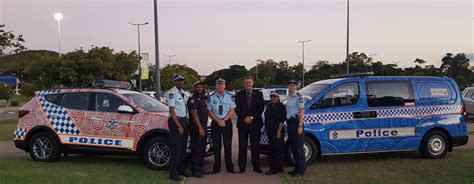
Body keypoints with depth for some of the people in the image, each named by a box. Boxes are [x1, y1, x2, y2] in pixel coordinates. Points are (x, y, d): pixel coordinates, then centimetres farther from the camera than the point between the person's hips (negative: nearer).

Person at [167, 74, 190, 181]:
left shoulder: (183, 92, 13)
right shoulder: (172, 92, -11)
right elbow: (172, 111, -15)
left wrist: (185, 123, 9)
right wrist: (179, 126, -17)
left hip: (184, 121, 8)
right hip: (175, 121, -8)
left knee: (183, 147, 14)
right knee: (176, 147, -8)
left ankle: (181, 169, 26)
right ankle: (173, 173, -1)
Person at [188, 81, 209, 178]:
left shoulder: (204, 98, 17)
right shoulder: (192, 100, -8)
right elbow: (194, 114, -16)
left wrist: (204, 127, 11)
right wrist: (200, 128, -23)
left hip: (204, 127, 8)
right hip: (196, 127, -8)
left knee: (202, 149, 12)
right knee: (196, 149, -8)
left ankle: (199, 168, 20)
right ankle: (195, 170, -3)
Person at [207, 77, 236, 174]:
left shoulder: (229, 96, 0)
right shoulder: (211, 97, 0)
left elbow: (232, 110, -1)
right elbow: (209, 111, 0)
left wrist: (224, 120, -10)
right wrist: (218, 121, -9)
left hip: (227, 122, 0)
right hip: (215, 123, 0)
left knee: (228, 145, 2)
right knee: (216, 146, 4)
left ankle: (229, 167, 11)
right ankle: (216, 167, 13)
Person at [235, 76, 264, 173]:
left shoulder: (258, 94, 8)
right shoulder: (239, 94, 8)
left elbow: (261, 108, 1)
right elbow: (237, 109, 3)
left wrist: (252, 117, -9)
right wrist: (244, 118, -10)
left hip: (255, 123, 0)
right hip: (242, 123, 0)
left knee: (255, 146, 2)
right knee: (242, 146, 1)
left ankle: (256, 167, 9)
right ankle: (242, 167, 5)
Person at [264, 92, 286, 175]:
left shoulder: (281, 107, -7)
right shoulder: (269, 106, 16)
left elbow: (282, 120, -14)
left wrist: (279, 131, -20)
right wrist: (267, 129, 14)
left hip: (277, 131, -8)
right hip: (270, 131, 8)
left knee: (276, 150, -6)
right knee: (273, 149, 11)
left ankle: (274, 169, -5)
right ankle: (279, 167, 20)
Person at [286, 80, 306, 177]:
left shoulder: (298, 96, -10)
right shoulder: (289, 97, 15)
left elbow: (302, 111, -15)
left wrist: (300, 125, -21)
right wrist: (288, 123, 13)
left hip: (296, 122, -9)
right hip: (290, 123, 9)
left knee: (298, 147, -5)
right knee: (293, 147, 13)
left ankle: (301, 170, 3)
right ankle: (297, 168, 23)